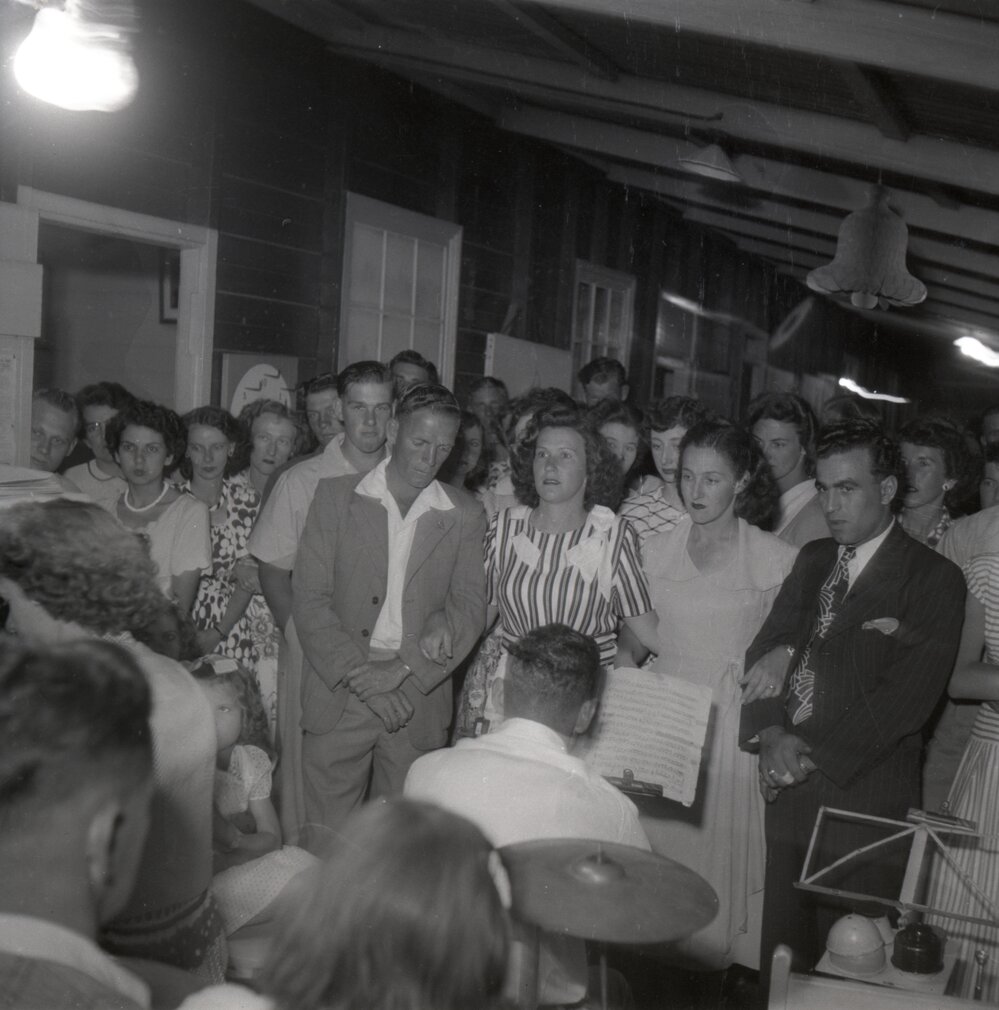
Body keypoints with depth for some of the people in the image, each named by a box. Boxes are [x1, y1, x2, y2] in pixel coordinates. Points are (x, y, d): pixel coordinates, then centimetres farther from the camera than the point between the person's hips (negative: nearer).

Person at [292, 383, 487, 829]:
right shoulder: (335, 496, 3)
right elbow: (308, 599, -2)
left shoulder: (465, 515, 6)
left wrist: (402, 671, -12)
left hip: (419, 703, 1)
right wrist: (361, 676, -12)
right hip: (339, 696, 0)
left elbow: (470, 607, 1)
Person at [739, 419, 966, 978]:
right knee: (779, 956, 11)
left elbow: (907, 696, -14)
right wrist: (772, 734, -10)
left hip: (865, 797, -5)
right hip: (789, 788, 5)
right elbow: (766, 650, 7)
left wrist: (813, 753, -16)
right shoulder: (813, 559, 13)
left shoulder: (934, 577, -6)